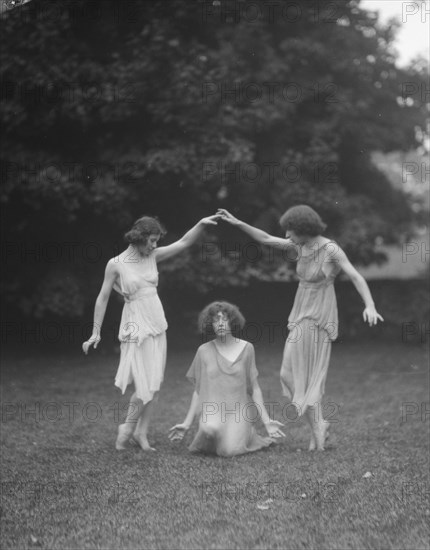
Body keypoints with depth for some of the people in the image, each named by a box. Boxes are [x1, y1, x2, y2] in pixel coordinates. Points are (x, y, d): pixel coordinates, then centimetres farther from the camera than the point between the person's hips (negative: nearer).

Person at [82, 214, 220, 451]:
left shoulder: (152, 256, 6)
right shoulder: (116, 264, -8)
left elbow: (184, 243, 6)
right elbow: (103, 298, -3)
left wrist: (201, 224, -8)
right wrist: (96, 331, -3)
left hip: (157, 325, 6)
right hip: (136, 327, -6)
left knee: (154, 385, 6)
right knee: (145, 386, -7)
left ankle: (141, 433, 16)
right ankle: (127, 430, 12)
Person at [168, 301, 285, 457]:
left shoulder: (246, 348, 4)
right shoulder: (204, 350, 4)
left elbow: (254, 387, 8)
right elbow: (198, 390, 9)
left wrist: (266, 421, 2)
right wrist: (187, 423, 4)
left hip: (239, 410, 0)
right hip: (213, 409, 0)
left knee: (229, 450, -26)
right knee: (210, 429, -36)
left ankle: (246, 434, 8)